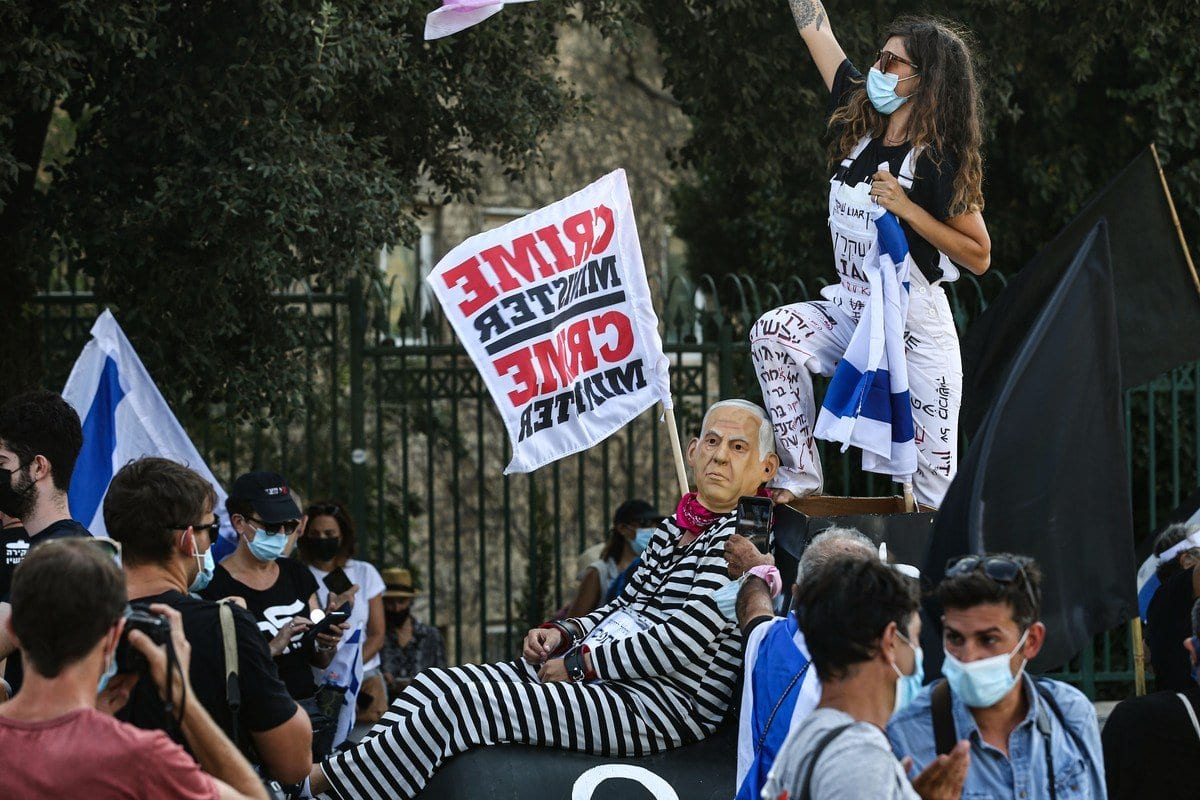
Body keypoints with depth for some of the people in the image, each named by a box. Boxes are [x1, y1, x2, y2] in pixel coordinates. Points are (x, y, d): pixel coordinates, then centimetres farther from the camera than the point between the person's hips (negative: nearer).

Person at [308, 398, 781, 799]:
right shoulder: (672, 530, 19)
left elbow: (685, 641, -19)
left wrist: (580, 663, -12)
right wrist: (564, 635, 6)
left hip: (664, 703, -10)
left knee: (462, 705, -21)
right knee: (434, 686, -4)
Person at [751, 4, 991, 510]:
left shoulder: (939, 162, -14)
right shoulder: (859, 129, 2)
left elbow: (978, 255, -12)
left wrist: (905, 207, -20)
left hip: (918, 331, -6)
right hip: (849, 312, 6)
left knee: (935, 477, -5)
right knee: (773, 332, -19)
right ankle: (800, 478, -15)